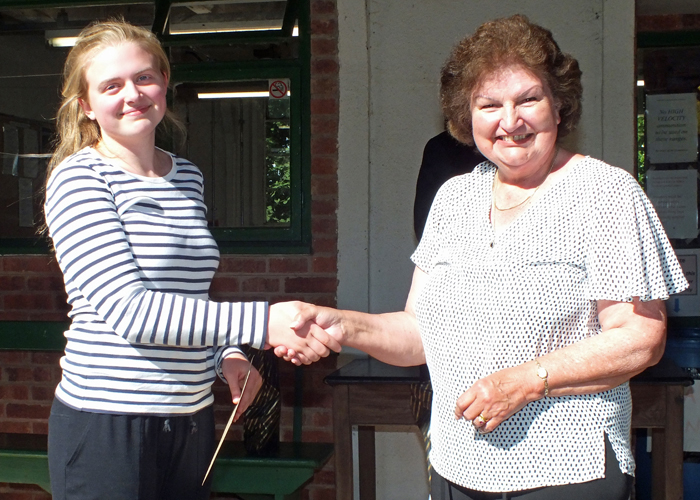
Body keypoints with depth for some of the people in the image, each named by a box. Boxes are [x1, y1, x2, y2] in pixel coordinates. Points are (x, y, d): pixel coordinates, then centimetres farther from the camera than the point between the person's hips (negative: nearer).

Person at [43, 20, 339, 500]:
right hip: (107, 422, -6)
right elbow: (129, 309, -21)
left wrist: (225, 355, 2)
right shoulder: (77, 178, -10)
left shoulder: (188, 176, 10)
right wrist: (261, 322, -27)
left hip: (192, 419, 6)